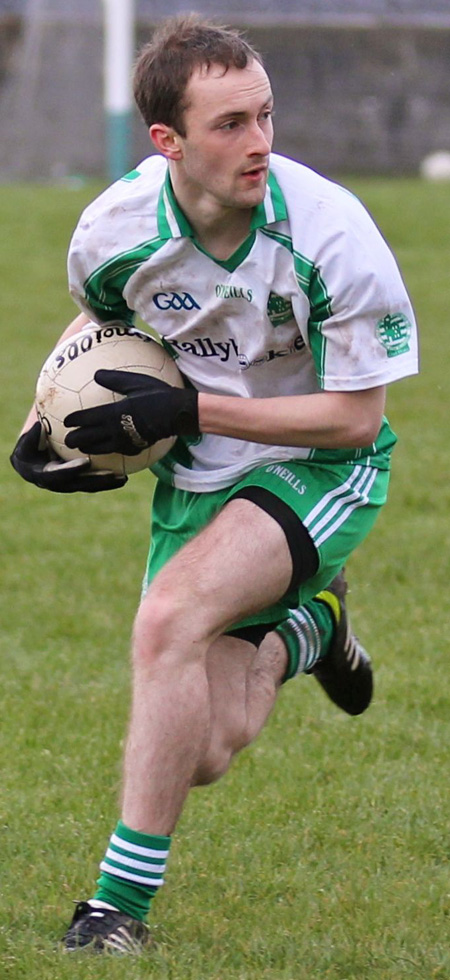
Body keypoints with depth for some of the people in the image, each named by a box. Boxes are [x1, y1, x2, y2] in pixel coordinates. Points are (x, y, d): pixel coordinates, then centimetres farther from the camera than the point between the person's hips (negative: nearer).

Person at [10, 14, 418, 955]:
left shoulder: (330, 233, -26)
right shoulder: (115, 228, -14)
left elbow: (355, 416, -20)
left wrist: (190, 408, -25)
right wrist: (45, 420, -3)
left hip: (318, 467, -4)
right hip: (198, 477, 4)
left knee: (172, 616, -31)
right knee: (204, 753, -2)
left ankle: (123, 900, -22)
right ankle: (306, 626, 34)